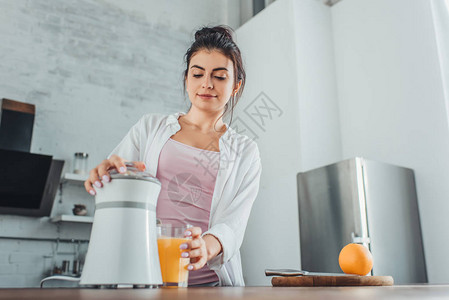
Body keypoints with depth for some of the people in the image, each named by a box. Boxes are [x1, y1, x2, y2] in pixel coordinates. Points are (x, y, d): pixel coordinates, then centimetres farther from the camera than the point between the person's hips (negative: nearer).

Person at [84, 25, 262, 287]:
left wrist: (206, 246, -23)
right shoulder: (150, 127, 14)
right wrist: (104, 175, -15)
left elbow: (234, 224, -2)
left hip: (211, 281, -1)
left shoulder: (245, 152, 12)